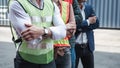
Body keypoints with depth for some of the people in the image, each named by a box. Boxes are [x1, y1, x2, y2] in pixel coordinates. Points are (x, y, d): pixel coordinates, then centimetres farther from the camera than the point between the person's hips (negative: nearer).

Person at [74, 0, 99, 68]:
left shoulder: (89, 8, 8)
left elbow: (96, 23, -1)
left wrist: (81, 27, -12)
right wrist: (88, 21, -10)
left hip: (87, 46, 5)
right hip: (74, 46, -5)